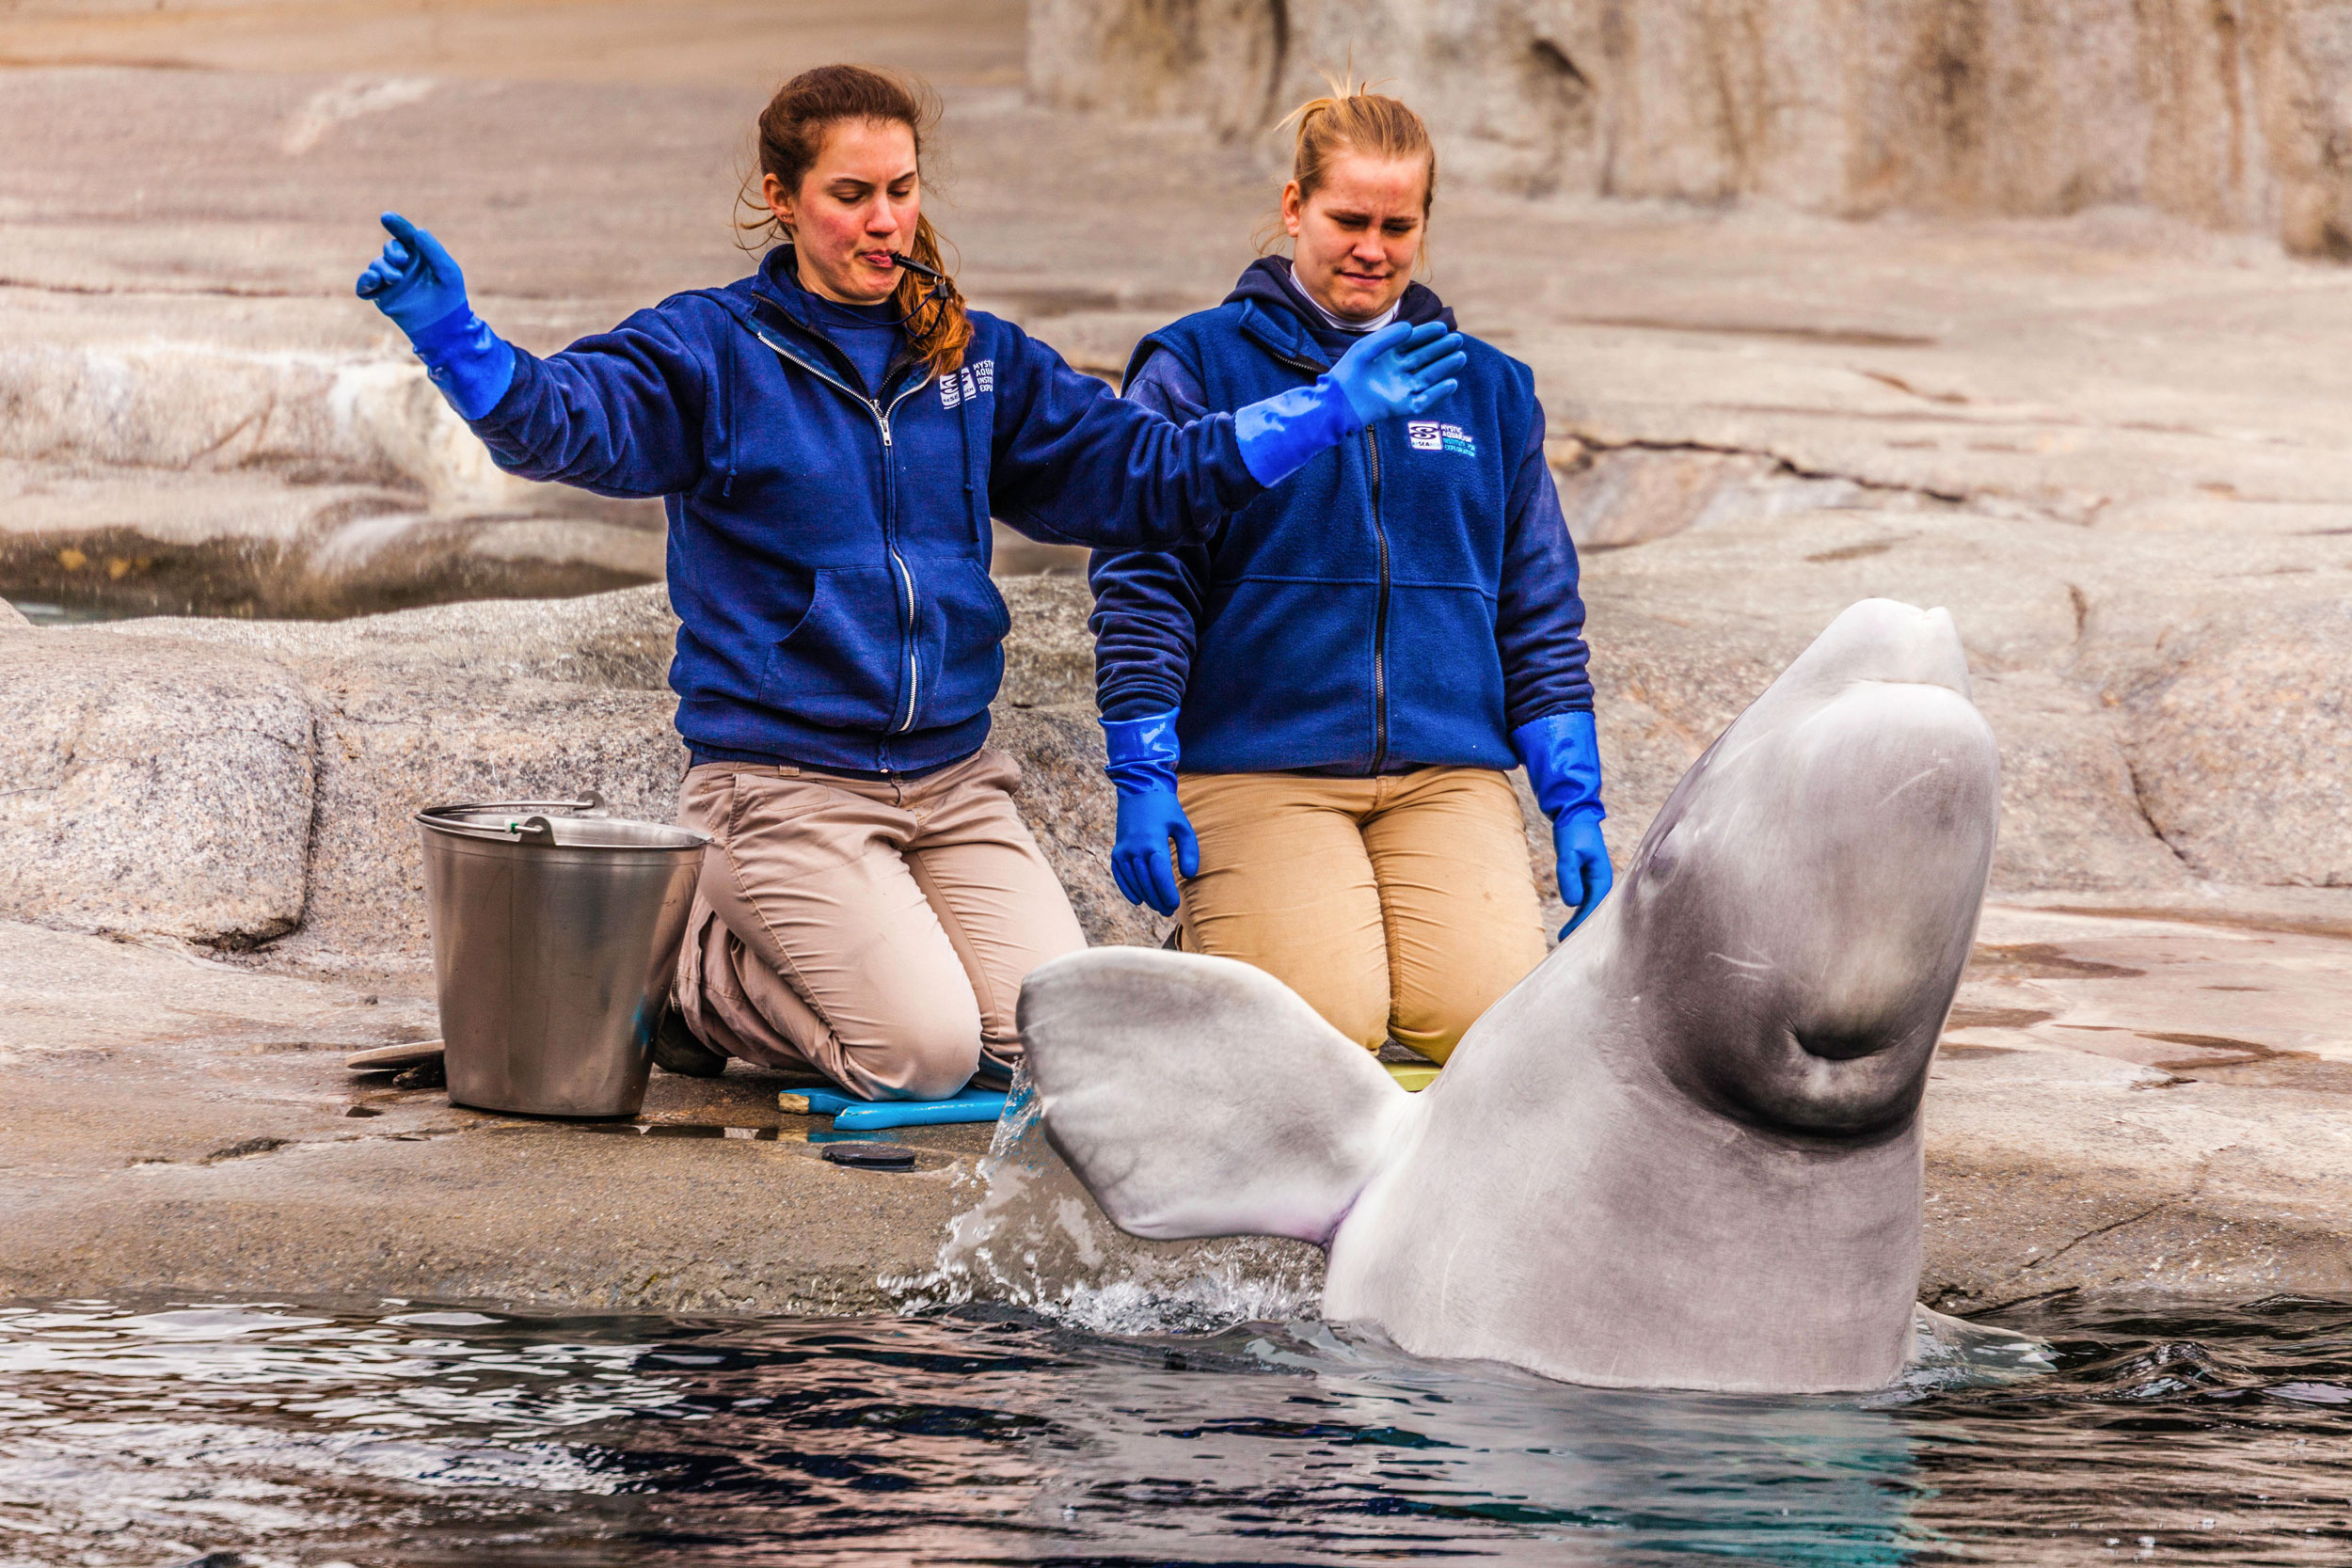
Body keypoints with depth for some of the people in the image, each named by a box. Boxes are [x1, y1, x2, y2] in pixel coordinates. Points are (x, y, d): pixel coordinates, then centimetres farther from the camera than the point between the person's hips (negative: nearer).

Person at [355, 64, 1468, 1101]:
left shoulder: (977, 359, 11)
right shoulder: (710, 350, -4)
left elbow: (1137, 473, 16)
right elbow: (561, 421, -21)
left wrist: (1334, 407, 10)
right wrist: (449, 331, -41)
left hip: (952, 777, 6)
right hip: (783, 781, -6)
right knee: (926, 1054, -19)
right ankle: (696, 974, 9)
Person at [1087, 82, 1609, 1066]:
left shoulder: (1489, 391, 15)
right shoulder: (1196, 367, 4)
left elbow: (1541, 616, 17)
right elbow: (1142, 586, 0)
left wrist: (1575, 803, 8)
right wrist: (1143, 780, -10)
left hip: (1447, 771, 3)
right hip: (1258, 766, -3)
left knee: (1487, 1018, -19)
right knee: (1327, 1022, -21)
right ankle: (1207, 925, 11)